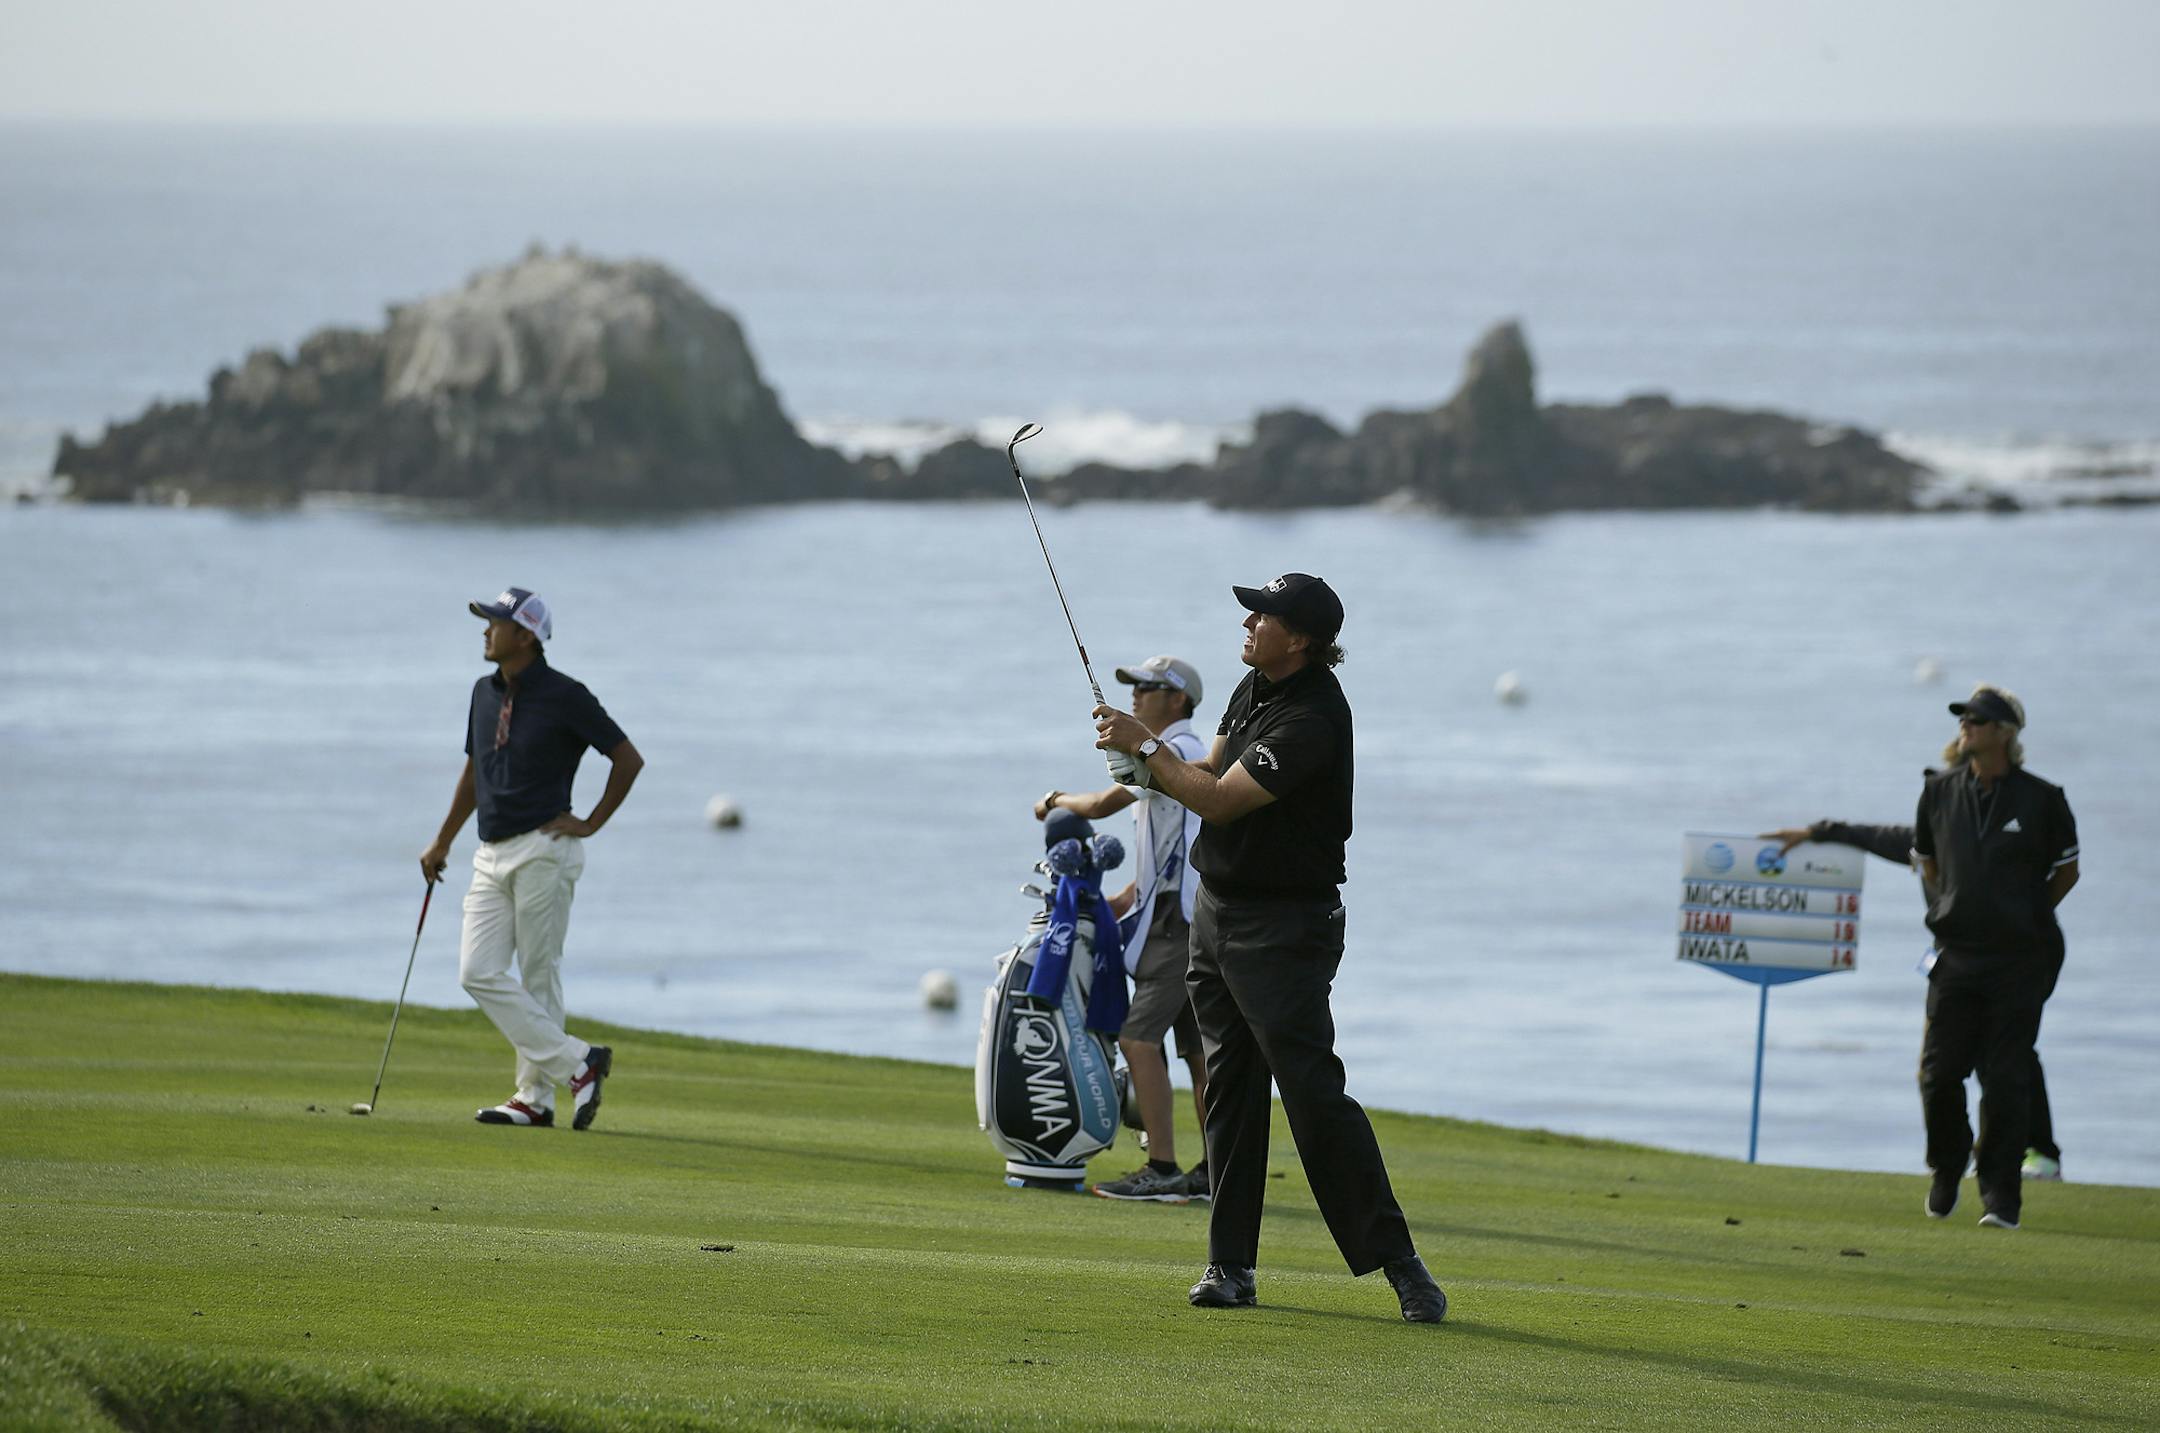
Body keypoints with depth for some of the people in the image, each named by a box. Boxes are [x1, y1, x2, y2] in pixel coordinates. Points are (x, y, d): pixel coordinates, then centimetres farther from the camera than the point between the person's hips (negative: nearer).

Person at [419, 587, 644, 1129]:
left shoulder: (564, 697, -9)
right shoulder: (485, 693, 12)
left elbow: (628, 759, -6)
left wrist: (591, 823, -6)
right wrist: (442, 843, 25)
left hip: (543, 851, -7)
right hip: (492, 856, 7)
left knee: (538, 977, -3)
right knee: (478, 973, -3)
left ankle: (536, 1095, 3)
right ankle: (576, 1064, -1)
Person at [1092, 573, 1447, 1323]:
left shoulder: (1314, 719, -23)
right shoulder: (1255, 686, 7)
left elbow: (1219, 801, -22)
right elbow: (1210, 775, 14)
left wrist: (1144, 745, -10)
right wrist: (1145, 752, -5)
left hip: (1283, 929, -9)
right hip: (1218, 914, 9)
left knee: (1315, 1093, -12)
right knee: (1230, 1092, 9)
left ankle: (1397, 1260, -8)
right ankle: (1231, 1266, 13)